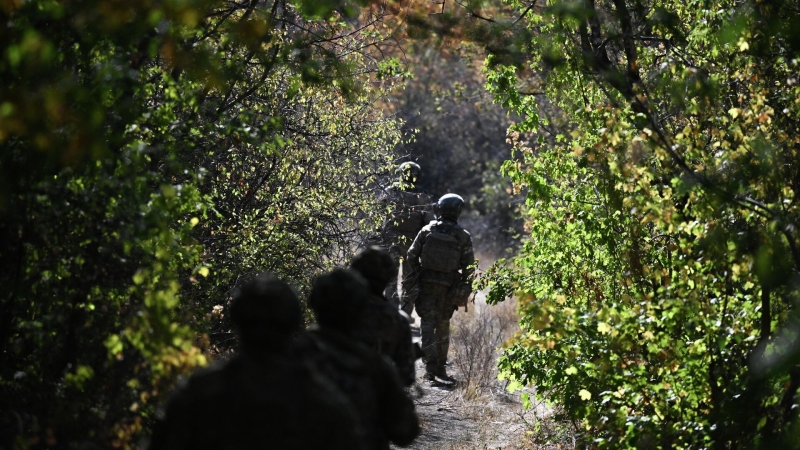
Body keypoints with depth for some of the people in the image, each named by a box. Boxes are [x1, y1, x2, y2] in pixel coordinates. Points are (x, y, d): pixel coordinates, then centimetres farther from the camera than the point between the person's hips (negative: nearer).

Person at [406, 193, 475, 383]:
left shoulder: (427, 230, -3)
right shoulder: (463, 236, -5)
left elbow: (412, 255, -2)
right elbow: (469, 266, -5)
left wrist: (417, 275, 10)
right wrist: (465, 289, 6)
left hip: (426, 284, 0)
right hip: (448, 288, 0)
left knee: (428, 324, 0)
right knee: (443, 326, 13)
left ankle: (430, 366, -12)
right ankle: (440, 367, 19)